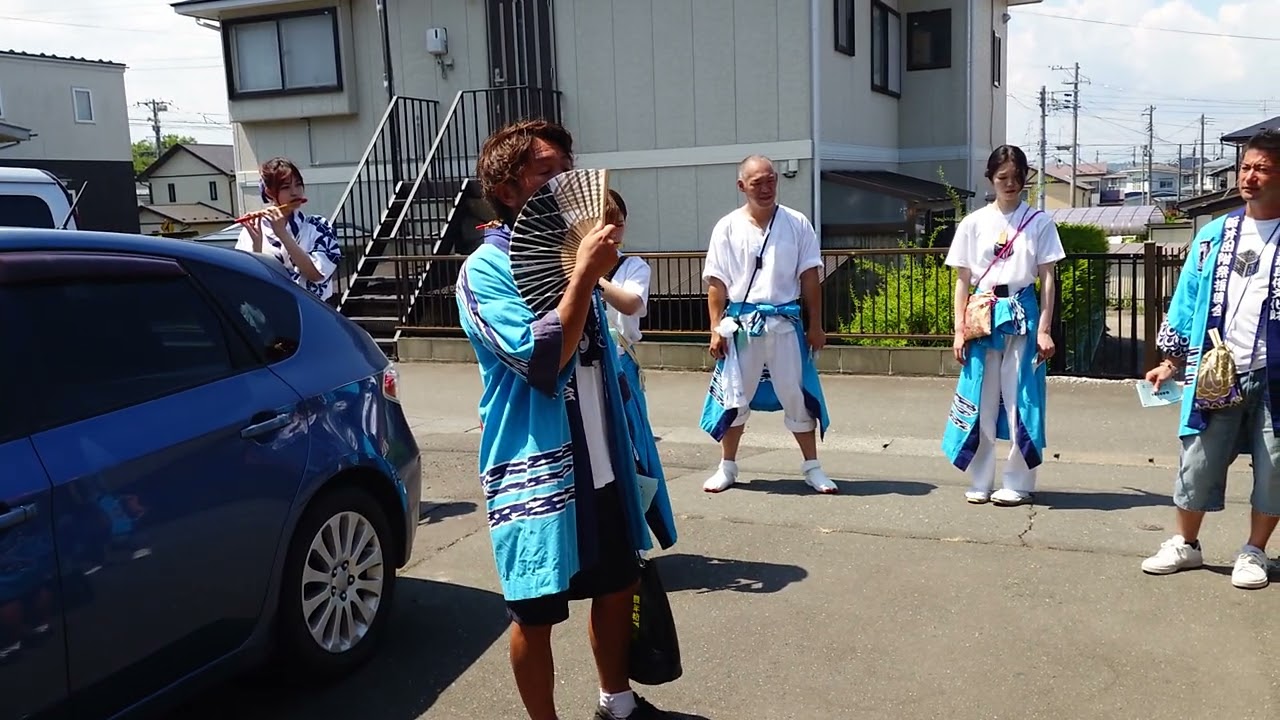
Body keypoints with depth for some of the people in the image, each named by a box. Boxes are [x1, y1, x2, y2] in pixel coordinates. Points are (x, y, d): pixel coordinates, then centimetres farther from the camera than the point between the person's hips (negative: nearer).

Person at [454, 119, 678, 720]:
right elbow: (543, 360, -24)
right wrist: (584, 275, -23)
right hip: (537, 467, -7)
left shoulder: (569, 251, 8)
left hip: (602, 460, 7)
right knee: (536, 613, 5)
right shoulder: (485, 270, -13)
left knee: (617, 586, 19)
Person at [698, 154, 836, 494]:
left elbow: (809, 278, 3)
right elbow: (717, 284, 1)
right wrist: (716, 329, -4)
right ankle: (727, 468, 23)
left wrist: (815, 325, 2)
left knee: (797, 395, 6)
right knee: (734, 396, 9)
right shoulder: (727, 228, 0)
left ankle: (812, 467, 20)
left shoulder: (797, 224, 0)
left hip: (784, 323, 0)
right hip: (741, 324, 0)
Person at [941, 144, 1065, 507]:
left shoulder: (1039, 222, 3)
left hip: (1022, 315, -1)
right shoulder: (973, 223, 6)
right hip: (984, 316, 2)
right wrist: (959, 330, 1)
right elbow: (962, 281, 7)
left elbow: (1047, 279, 1)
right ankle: (979, 481, 14)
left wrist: (1044, 329, -6)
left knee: (1020, 399, 0)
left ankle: (1019, 483, 10)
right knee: (980, 400, 4)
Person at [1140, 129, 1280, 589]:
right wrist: (1171, 364, 9)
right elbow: (1187, 301, 12)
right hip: (1215, 376, 2)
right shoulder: (1213, 236, 8)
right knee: (1198, 461, 7)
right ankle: (1185, 545, 24)